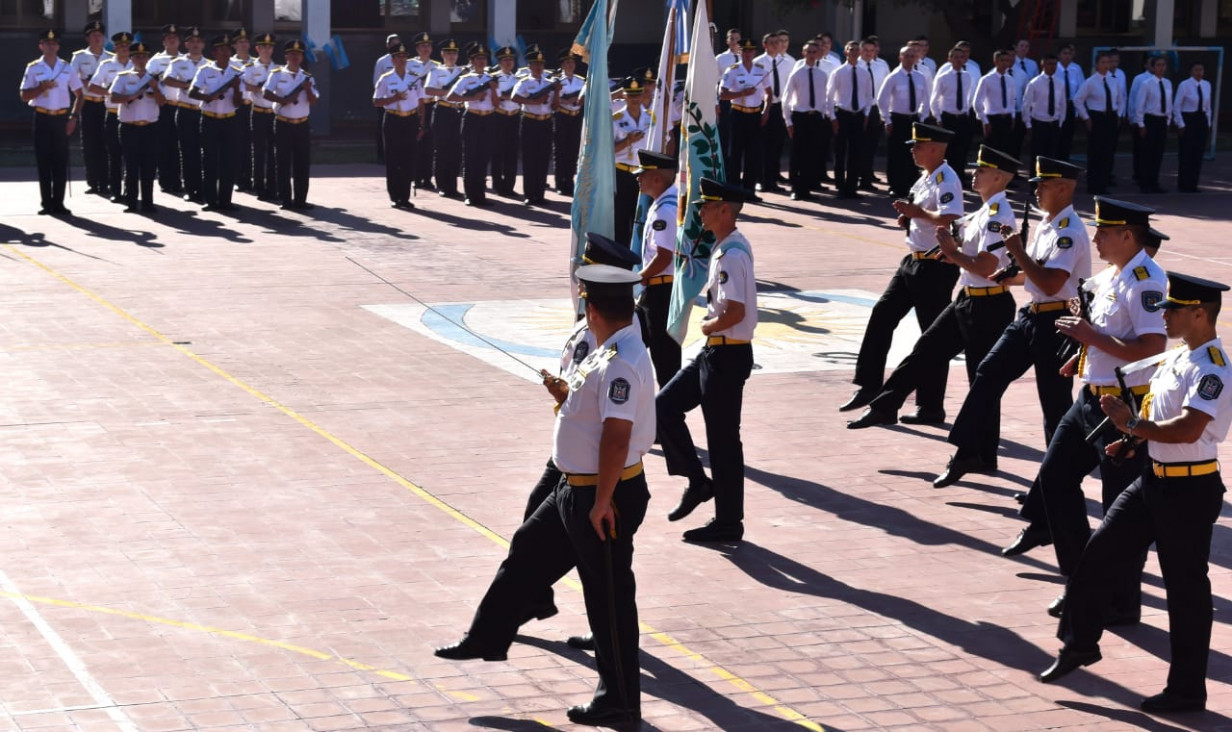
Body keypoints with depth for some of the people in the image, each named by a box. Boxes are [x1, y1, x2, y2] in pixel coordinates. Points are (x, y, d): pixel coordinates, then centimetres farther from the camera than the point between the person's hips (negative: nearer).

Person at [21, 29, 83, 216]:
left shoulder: (66, 67, 6)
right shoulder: (33, 68, 1)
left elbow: (78, 94, 11)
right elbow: (25, 96, 0)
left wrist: (74, 117, 1)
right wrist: (42, 87, -16)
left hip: (61, 118, 1)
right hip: (42, 118, -1)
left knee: (61, 162, 1)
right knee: (43, 161, 1)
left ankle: (58, 203, 6)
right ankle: (46, 203, 7)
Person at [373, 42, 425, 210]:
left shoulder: (414, 78, 7)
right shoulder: (386, 79, 0)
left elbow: (421, 103, 10)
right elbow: (376, 101, 0)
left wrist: (421, 125, 5)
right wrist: (395, 98, -15)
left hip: (411, 120, 2)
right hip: (393, 120, -2)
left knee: (409, 160, 2)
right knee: (392, 160, 1)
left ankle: (405, 197, 8)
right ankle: (394, 197, 8)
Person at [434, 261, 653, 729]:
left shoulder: (621, 364, -26)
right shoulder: (612, 354, 6)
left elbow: (616, 436, -31)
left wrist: (602, 503, -28)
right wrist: (567, 397, 11)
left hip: (606, 496, -11)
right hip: (576, 490, 11)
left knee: (609, 596, 2)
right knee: (528, 552, 23)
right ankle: (487, 639, 40)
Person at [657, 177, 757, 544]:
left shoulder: (731, 255, -21)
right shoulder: (730, 246, 9)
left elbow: (735, 312, -28)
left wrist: (707, 326, -11)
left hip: (728, 354, -10)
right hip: (715, 351, 10)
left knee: (723, 438, 0)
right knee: (665, 406, 12)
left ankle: (729, 522, 12)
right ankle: (697, 481, 20)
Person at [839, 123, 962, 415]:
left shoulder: (946, 181, -17)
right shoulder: (925, 178, 12)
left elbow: (949, 221, -32)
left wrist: (917, 212, -27)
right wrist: (909, 216, 5)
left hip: (937, 267, -10)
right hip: (914, 260, 10)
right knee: (882, 315, 8)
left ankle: (931, 406, 8)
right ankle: (869, 386, 15)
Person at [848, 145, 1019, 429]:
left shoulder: (998, 216, -20)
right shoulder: (986, 211, 11)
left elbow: (985, 267, -26)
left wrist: (952, 251, -14)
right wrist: (955, 250, 0)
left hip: (988, 306, -10)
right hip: (967, 300, 10)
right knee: (928, 348, 14)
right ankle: (885, 406, 22)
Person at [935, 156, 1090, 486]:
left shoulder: (1070, 232, -19)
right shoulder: (1045, 225, 10)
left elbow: (1051, 283, -27)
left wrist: (1018, 252, -20)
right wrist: (1012, 276, 7)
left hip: (1056, 322, -9)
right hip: (1031, 314, 9)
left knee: (1055, 401, 0)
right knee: (988, 374, 4)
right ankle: (971, 453, 8)